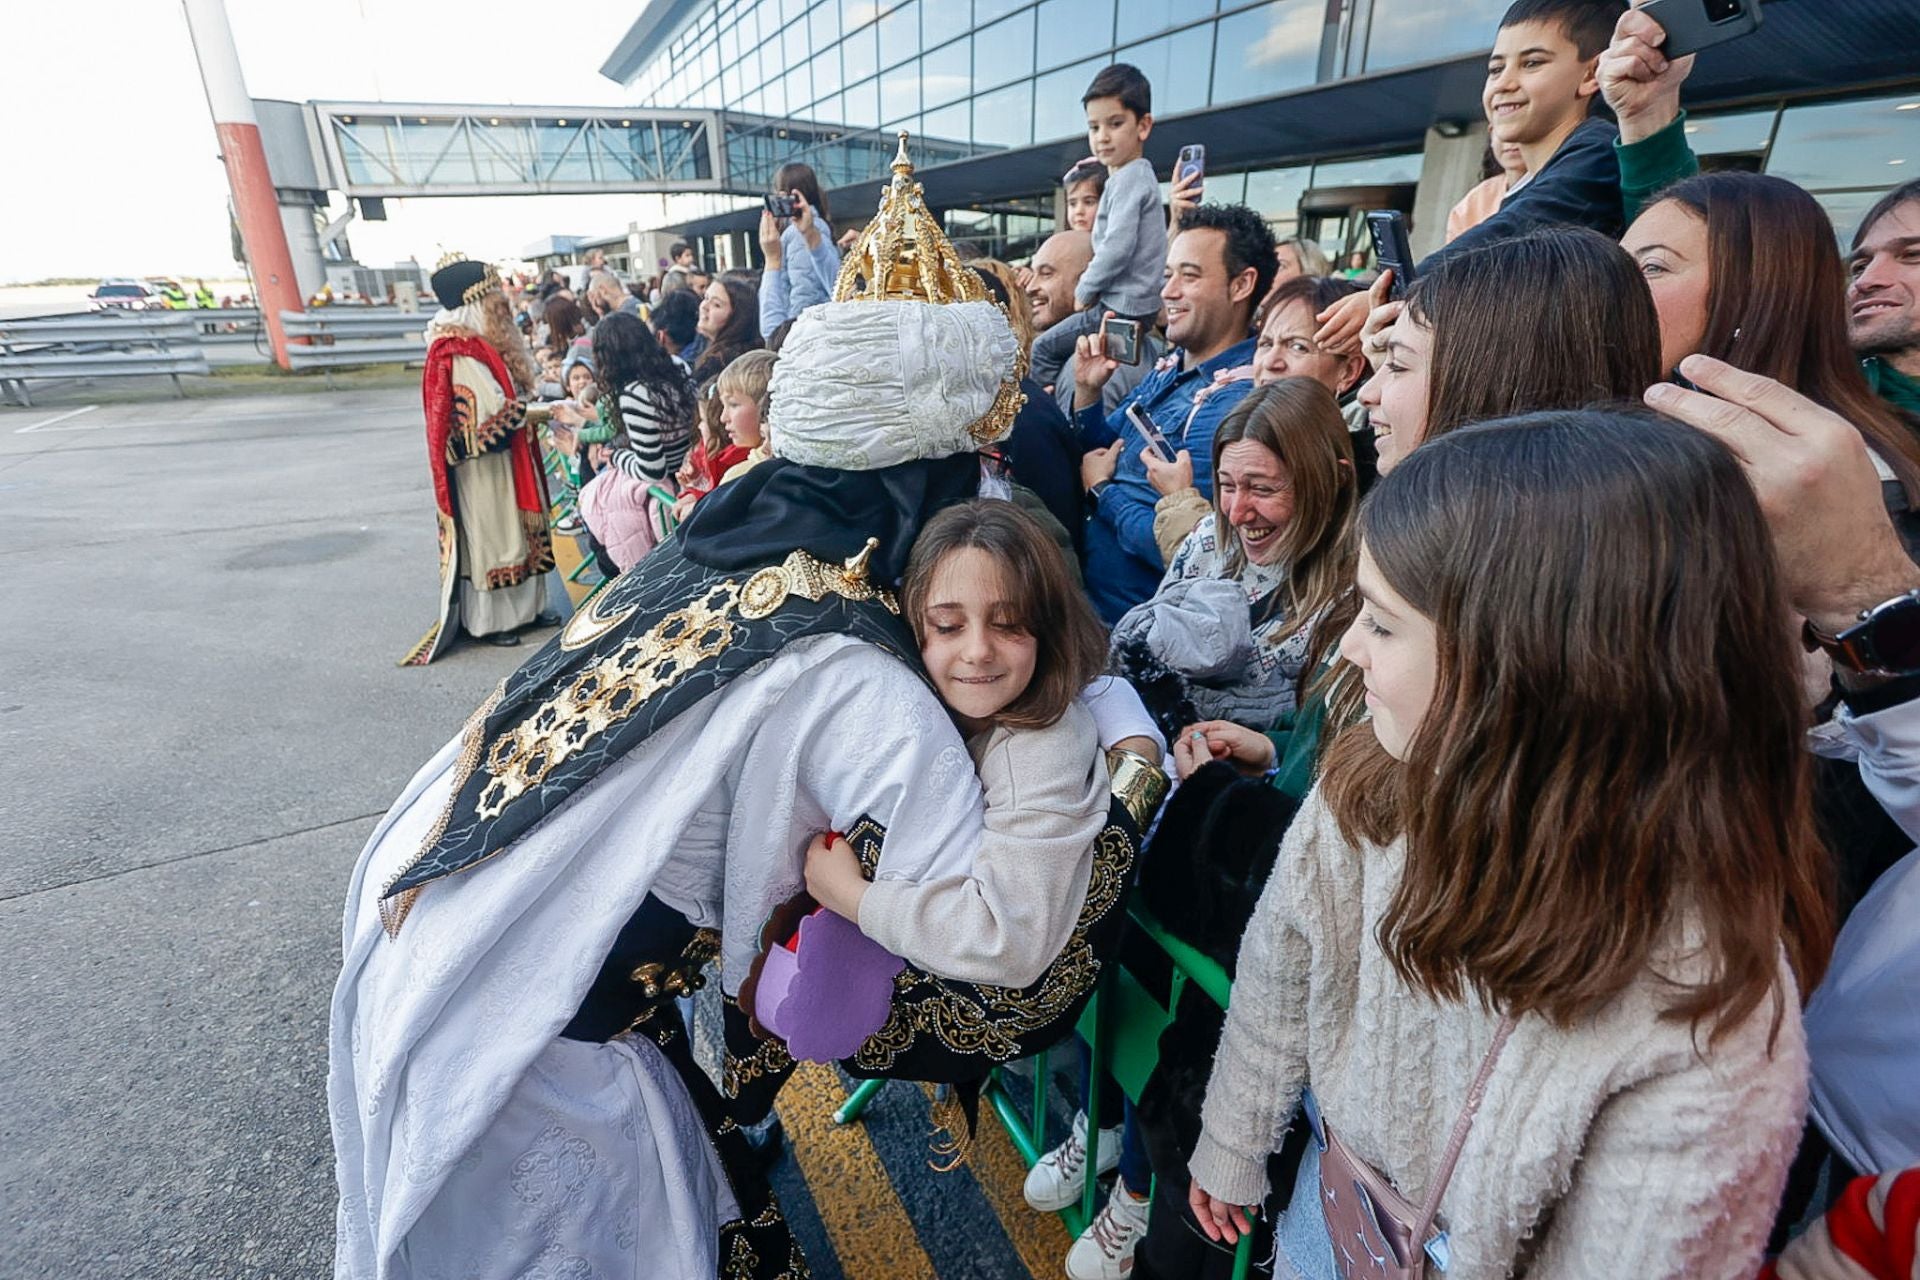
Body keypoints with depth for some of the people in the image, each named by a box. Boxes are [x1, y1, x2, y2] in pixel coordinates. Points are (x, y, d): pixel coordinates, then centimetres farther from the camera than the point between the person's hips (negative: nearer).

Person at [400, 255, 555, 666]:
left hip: (505, 457, 9)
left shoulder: (482, 342, 11)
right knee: (487, 535, 0)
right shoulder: (460, 354, -19)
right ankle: (487, 621, 12)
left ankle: (520, 608, 26)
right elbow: (502, 411, -24)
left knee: (512, 530, 14)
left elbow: (511, 397, 13)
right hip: (482, 464, -9)